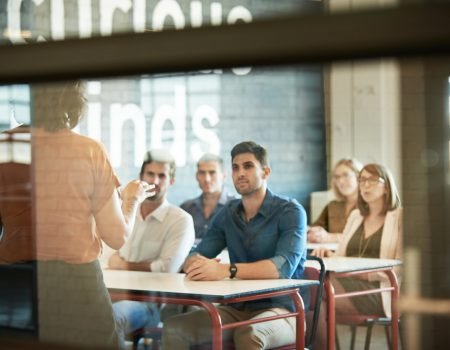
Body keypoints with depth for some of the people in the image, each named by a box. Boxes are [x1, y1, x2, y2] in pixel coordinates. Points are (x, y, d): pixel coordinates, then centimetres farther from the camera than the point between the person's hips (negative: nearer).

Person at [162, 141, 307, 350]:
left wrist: (226, 270, -39)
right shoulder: (228, 213, 11)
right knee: (174, 328, -18)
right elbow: (194, 257, 5)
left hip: (280, 310, -5)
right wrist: (197, 264, -22)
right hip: (237, 309, 5)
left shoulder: (290, 212, -7)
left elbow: (285, 266, -24)